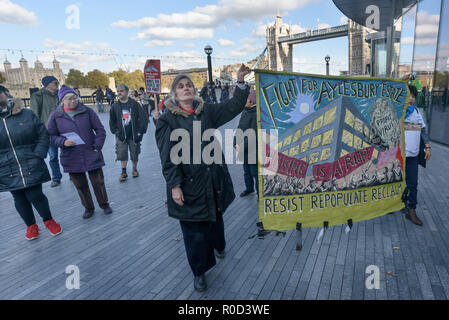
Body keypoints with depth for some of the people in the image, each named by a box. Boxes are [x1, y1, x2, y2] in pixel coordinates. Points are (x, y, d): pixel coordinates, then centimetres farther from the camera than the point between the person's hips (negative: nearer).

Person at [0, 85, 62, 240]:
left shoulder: (27, 114, -3)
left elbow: (43, 135, 2)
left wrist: (38, 156, -7)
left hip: (31, 167, -2)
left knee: (35, 196, -2)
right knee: (19, 199, 12)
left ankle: (48, 220, 26)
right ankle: (31, 226, 34)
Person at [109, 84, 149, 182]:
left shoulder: (134, 104, -5)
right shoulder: (115, 106, 4)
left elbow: (143, 118, -5)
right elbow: (112, 121, 14)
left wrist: (140, 131, -10)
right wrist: (115, 131, 2)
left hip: (134, 135, -2)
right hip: (121, 135, 2)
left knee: (135, 154, 7)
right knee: (122, 154, 0)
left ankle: (134, 169, 30)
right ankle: (124, 172, 14)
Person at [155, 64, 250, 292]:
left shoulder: (206, 111, 6)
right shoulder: (168, 120, -6)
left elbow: (233, 107, 3)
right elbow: (167, 155, -11)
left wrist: (241, 81, -7)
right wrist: (174, 185, -15)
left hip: (214, 179, 4)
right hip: (189, 185, -4)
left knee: (215, 217, 23)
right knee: (194, 230, 7)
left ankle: (218, 246, 56)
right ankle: (199, 271, 30)